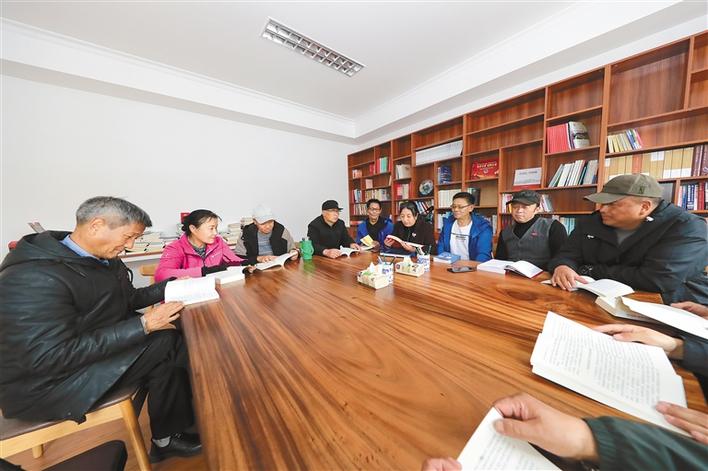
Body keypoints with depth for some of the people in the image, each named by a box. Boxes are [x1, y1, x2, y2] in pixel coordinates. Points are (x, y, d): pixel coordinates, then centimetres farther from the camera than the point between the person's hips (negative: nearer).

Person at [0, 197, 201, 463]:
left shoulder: (104, 259, -1)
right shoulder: (34, 277, -26)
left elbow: (127, 300, 12)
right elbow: (51, 357, -28)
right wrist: (143, 325, -28)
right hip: (47, 383, -8)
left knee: (176, 337, -8)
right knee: (165, 344, -22)